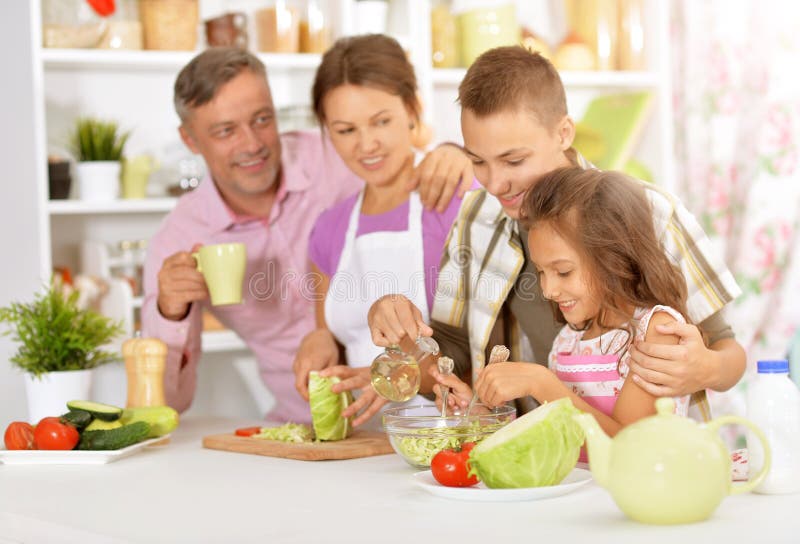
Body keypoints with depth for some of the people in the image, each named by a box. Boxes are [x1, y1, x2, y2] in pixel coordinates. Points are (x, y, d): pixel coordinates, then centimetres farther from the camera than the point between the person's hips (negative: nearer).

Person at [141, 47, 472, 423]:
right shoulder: (178, 242, -3)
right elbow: (167, 402, -2)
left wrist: (452, 157, -28)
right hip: (302, 431, 1)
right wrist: (170, 314, -21)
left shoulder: (331, 158, -8)